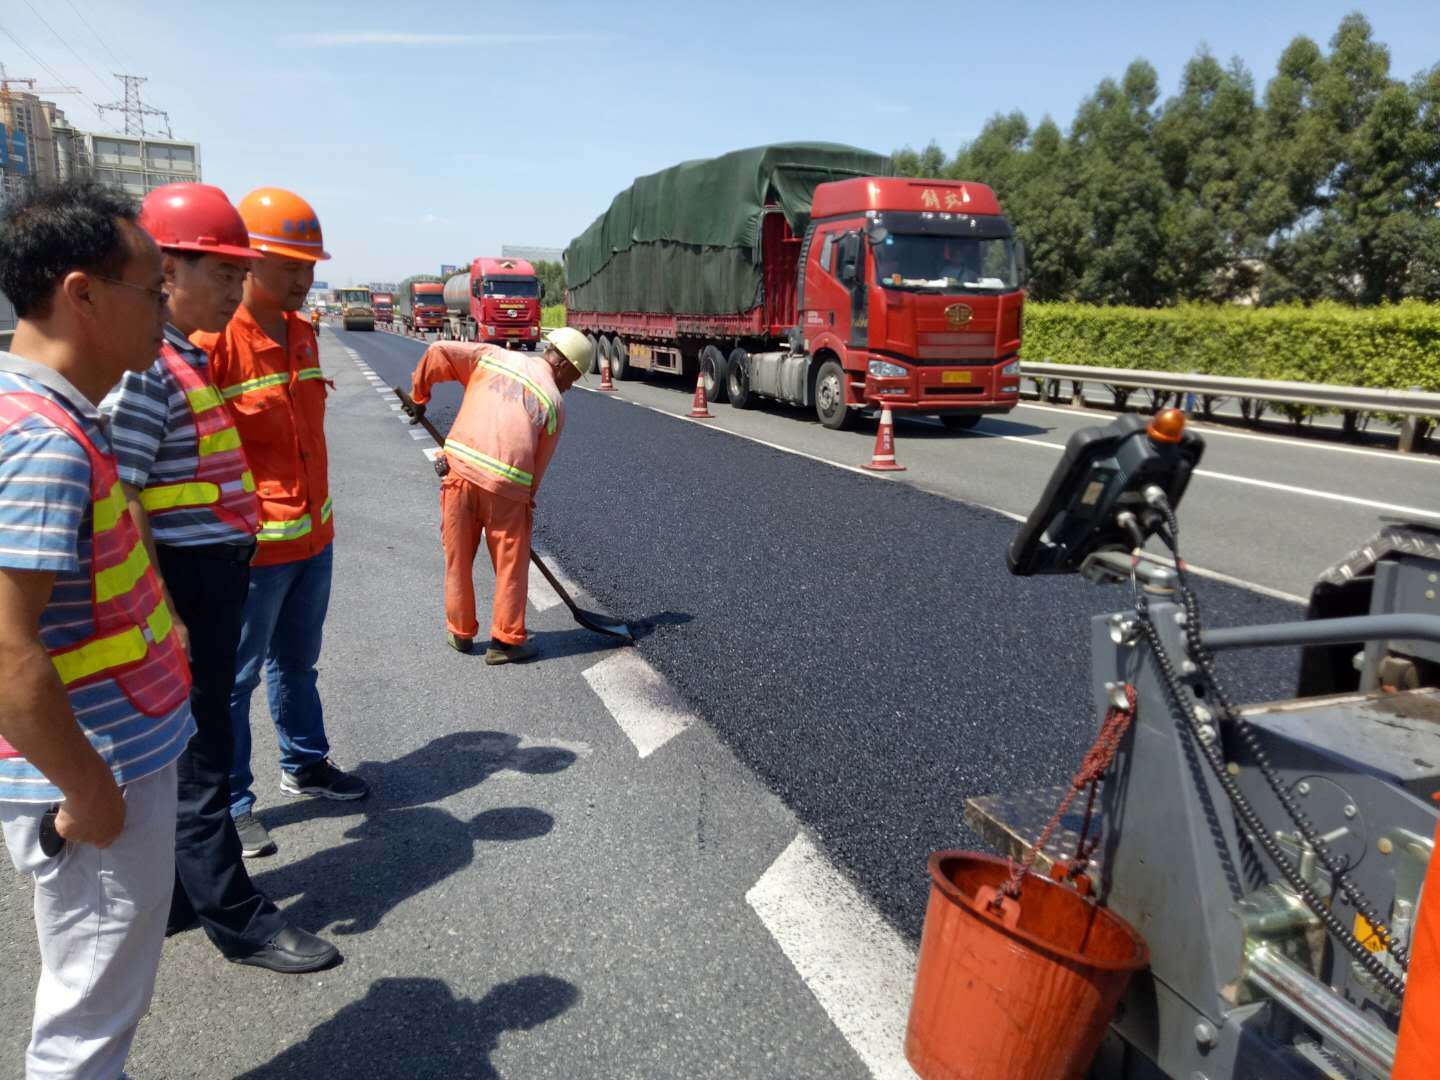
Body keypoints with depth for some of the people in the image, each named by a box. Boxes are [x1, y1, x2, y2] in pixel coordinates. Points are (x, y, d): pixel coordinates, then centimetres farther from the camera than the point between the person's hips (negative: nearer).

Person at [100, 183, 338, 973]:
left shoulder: (188, 357, 12)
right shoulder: (143, 367, -18)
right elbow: (121, 503, -22)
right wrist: (164, 617, -22)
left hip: (215, 575, 10)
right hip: (185, 583, -10)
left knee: (192, 749, 19)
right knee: (198, 755, 3)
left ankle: (173, 898, 35)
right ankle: (239, 922, 17)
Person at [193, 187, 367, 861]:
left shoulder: (302, 331, 7)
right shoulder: (213, 339, -18)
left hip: (314, 536, 8)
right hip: (252, 547, -8)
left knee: (296, 662, 22)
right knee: (234, 678, 7)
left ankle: (304, 765, 39)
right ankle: (230, 803, 22)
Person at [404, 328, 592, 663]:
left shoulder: (492, 356, 13)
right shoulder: (555, 404, 7)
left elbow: (438, 353, 8)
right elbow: (537, 466, 6)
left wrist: (419, 395, 22)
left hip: (460, 473, 3)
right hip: (506, 487, -3)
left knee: (458, 560, 17)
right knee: (511, 566, 13)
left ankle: (461, 634, 31)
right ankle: (506, 641, 21)